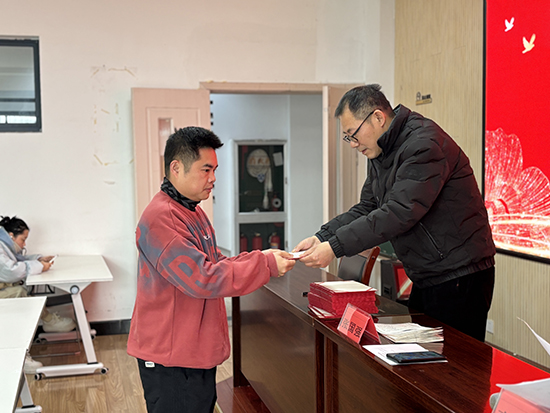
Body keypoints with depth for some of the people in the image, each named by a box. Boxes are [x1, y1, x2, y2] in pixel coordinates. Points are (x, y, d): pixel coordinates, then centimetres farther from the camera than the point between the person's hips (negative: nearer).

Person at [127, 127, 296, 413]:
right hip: (171, 360, -10)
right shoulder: (160, 218, -20)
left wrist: (259, 258, -2)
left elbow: (214, 263, 16)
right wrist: (265, 265, -21)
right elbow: (202, 279, -25)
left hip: (198, 352, 10)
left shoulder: (194, 212, 14)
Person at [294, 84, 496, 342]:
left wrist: (335, 247, -28)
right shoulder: (381, 154, 12)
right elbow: (366, 209, 11)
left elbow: (400, 213, -28)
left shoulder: (424, 144, -20)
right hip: (424, 280, 9)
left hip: (459, 279, -9)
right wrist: (322, 237, -5)